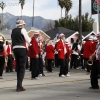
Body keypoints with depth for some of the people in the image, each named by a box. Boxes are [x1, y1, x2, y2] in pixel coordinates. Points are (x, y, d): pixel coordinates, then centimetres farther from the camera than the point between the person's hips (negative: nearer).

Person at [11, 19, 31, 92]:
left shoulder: (13, 31, 15)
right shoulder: (23, 30, -4)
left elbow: (13, 40, 16)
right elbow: (28, 41, -4)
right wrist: (29, 38, 15)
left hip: (15, 49, 7)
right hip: (22, 49, -7)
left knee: (18, 67, 14)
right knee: (22, 67, -4)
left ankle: (19, 85, 18)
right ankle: (19, 86, -11)